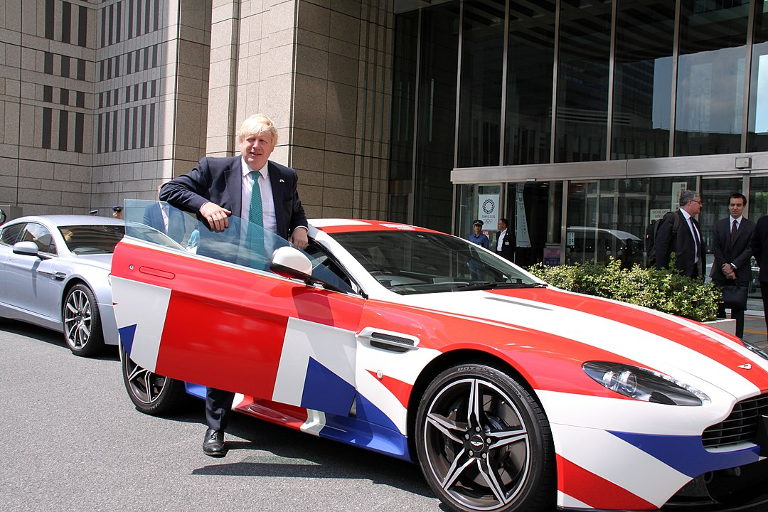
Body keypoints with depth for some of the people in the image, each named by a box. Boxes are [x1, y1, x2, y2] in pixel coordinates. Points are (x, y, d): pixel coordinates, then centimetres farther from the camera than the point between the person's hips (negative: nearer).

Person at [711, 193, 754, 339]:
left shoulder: (751, 226, 3)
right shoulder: (719, 224, 9)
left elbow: (749, 250, -4)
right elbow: (715, 247, 3)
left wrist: (733, 265, -12)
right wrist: (724, 266, -8)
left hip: (741, 273, -1)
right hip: (720, 272, 2)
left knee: (738, 308, 2)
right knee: (718, 307, 0)